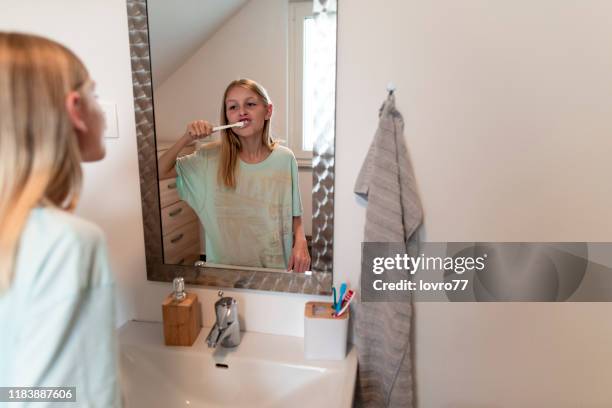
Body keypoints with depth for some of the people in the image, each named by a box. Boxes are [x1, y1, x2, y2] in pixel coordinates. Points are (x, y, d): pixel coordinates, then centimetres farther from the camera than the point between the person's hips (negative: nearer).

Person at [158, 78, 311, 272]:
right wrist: (186, 139, -13)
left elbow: (294, 214, 3)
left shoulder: (285, 158, -5)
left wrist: (300, 242, -15)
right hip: (224, 264, 1)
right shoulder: (212, 157, -3)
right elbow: (160, 172, -1)